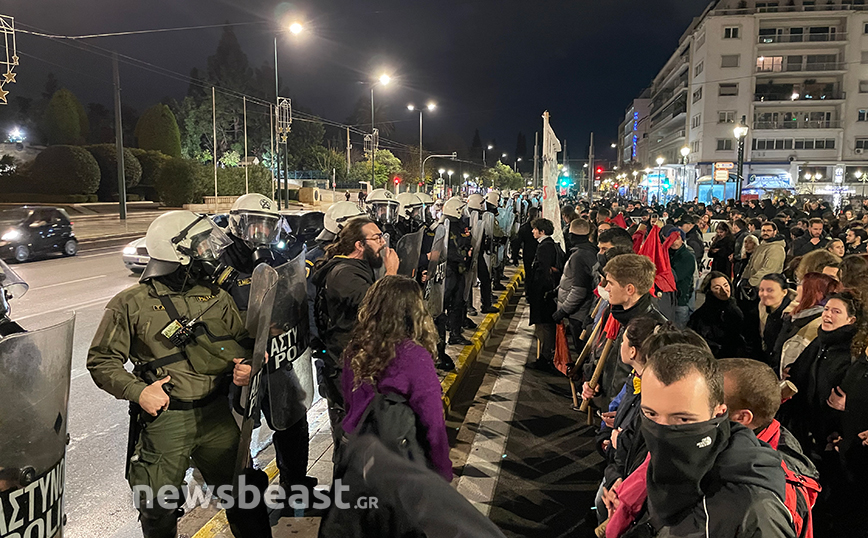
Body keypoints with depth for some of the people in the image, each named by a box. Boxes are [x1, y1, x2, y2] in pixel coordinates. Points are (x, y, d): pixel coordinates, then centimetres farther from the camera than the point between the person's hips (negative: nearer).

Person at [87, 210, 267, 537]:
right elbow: (102, 359, -2)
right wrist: (138, 391, -15)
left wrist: (245, 364, -5)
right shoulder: (131, 304, -3)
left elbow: (243, 342, 17)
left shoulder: (215, 297, 8)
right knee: (160, 510, 7)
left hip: (217, 413, 3)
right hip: (165, 417, -3)